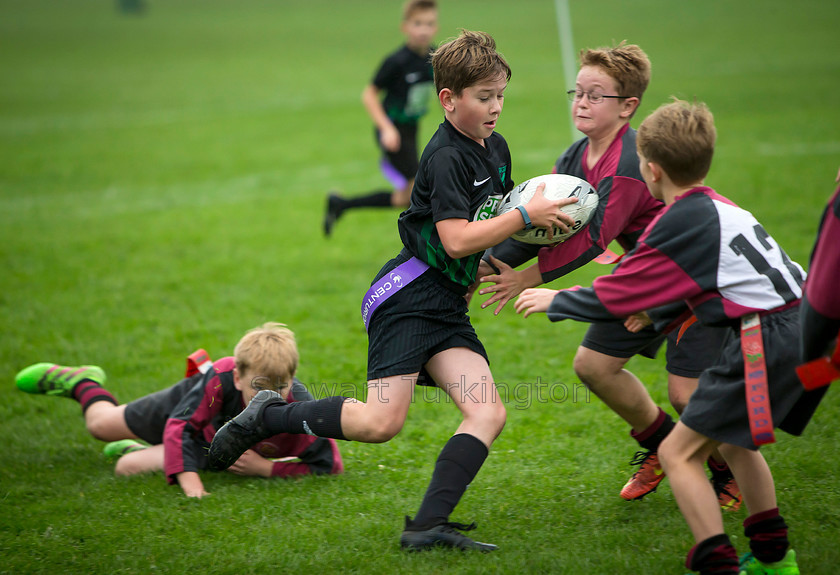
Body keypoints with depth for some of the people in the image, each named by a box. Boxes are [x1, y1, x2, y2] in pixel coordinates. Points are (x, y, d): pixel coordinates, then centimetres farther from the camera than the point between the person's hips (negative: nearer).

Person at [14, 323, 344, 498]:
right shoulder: (221, 380, -45)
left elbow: (330, 465, -36)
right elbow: (180, 426, -34)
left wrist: (265, 468, -38)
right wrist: (189, 479, -48)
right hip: (192, 404, -1)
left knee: (129, 468, -3)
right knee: (101, 424, 16)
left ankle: (142, 452, 35)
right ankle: (84, 382, 51)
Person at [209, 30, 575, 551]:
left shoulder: (496, 148, 14)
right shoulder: (445, 157, -14)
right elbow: (457, 239, -22)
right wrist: (525, 216, -19)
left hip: (448, 305, 9)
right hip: (409, 295, -9)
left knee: (488, 413, -10)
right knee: (381, 423, -18)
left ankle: (427, 527, -14)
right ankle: (269, 415, 4)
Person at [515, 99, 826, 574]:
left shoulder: (678, 224, -8)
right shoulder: (723, 208, 16)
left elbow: (611, 299, -3)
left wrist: (555, 301, 12)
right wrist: (654, 312, 39)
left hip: (767, 341, -9)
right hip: (805, 326, 9)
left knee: (679, 452, -2)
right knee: (732, 439, 27)